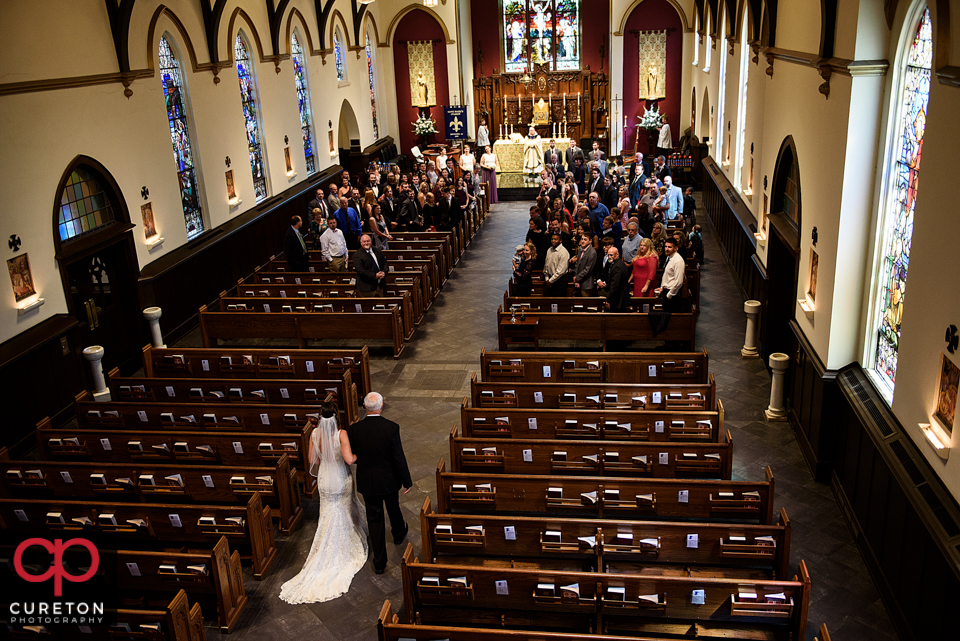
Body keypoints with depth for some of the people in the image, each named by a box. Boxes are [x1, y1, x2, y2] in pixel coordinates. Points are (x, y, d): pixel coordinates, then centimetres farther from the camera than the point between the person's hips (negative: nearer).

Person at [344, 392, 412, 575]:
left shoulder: (353, 429, -16)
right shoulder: (391, 428, -21)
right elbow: (399, 458, -16)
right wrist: (407, 481, -5)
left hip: (367, 482, 0)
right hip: (389, 479, 0)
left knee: (374, 519, 11)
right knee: (393, 507, 28)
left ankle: (379, 562, 16)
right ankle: (398, 533, 57)